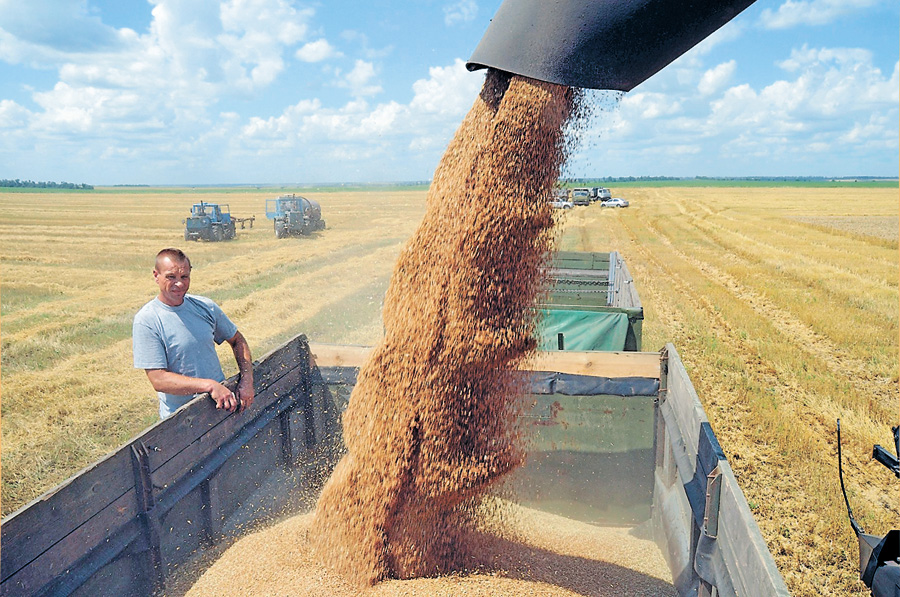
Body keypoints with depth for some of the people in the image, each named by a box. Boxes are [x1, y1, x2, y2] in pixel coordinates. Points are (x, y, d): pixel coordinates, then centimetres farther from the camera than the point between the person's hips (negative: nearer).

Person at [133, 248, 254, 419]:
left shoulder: (205, 307, 4)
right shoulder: (146, 320, -9)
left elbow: (237, 340, 15)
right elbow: (158, 380, -14)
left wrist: (247, 380, 0)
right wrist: (209, 385, -21)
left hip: (220, 405, 3)